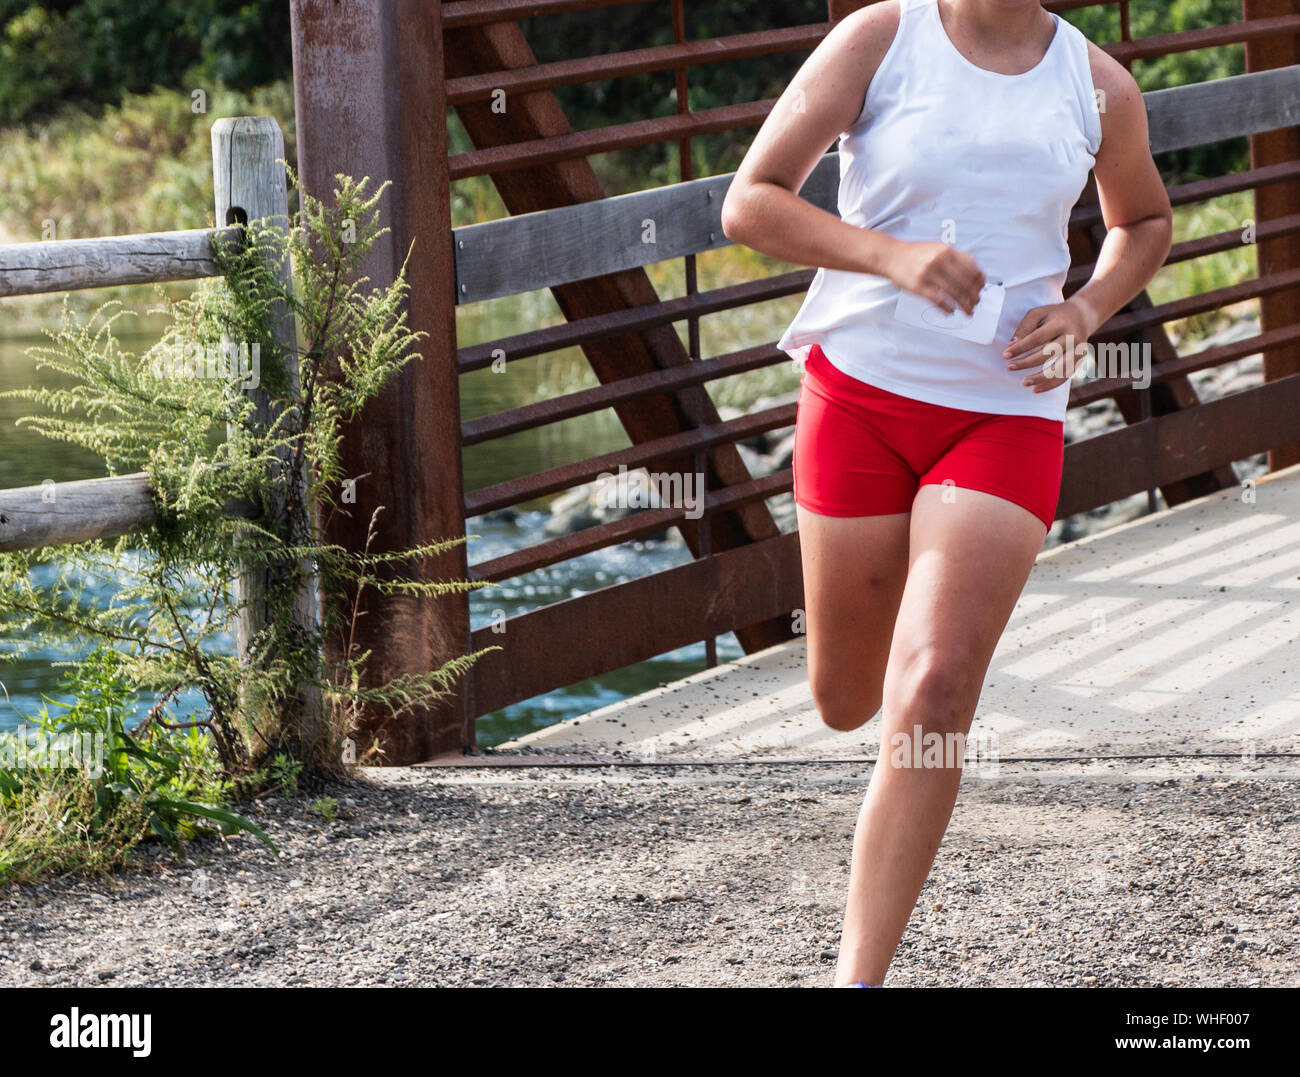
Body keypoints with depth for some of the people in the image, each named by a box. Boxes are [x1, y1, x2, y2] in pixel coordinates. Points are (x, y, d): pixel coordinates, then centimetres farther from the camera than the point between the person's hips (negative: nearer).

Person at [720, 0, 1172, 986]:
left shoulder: (1099, 87, 2)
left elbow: (1145, 220, 22)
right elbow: (749, 203, -8)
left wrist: (1087, 310, 0)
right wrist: (894, 256, -23)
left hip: (1007, 415, 0)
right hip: (862, 388, 0)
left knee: (932, 694, -16)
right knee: (847, 703, 11)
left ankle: (859, 981, -9)